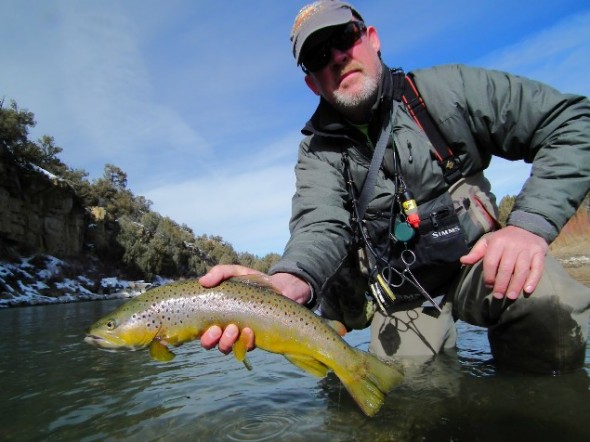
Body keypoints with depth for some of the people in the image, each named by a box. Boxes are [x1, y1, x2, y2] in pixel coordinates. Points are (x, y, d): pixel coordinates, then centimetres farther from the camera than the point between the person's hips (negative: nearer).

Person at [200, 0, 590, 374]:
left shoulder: (446, 89, -8)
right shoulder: (318, 149, -5)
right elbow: (322, 226, -22)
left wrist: (531, 223, -24)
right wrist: (286, 285, -46)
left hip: (474, 261, -1)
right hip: (398, 292, 2)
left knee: (551, 305, -29)